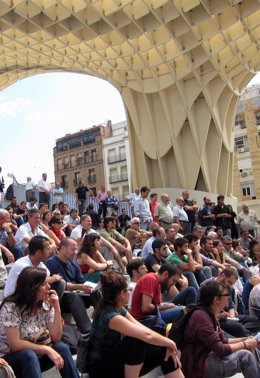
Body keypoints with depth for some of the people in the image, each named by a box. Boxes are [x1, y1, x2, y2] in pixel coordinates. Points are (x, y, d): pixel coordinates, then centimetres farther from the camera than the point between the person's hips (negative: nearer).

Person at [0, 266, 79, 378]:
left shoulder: (45, 304, -4)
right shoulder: (11, 307, -21)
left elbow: (56, 337, -9)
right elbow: (15, 344, -26)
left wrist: (57, 308, -19)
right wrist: (47, 349, -28)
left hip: (37, 355, 5)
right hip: (11, 358, -5)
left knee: (62, 347, -21)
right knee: (29, 355, -35)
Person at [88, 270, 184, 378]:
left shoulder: (119, 309, 0)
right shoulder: (110, 316, -29)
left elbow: (143, 329, -1)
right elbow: (147, 335, -35)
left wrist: (167, 345, -11)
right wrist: (170, 343, -18)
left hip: (115, 359, 8)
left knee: (164, 352, -3)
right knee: (138, 340, -32)